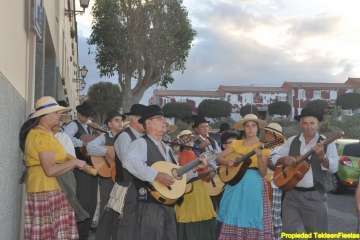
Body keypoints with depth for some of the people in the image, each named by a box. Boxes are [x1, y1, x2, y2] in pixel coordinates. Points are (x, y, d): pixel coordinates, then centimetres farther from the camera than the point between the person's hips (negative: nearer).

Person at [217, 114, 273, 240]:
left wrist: (259, 156, -21)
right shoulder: (236, 143, 8)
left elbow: (263, 172, -6)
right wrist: (228, 161, -14)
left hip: (255, 185, -2)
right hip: (236, 184, 2)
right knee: (234, 218, 2)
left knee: (253, 220, -2)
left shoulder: (263, 146, 2)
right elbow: (220, 157, 6)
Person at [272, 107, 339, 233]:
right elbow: (274, 158, 10)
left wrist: (322, 156, -32)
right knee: (290, 231, 3)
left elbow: (334, 168, -13)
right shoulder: (292, 141, 7)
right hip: (292, 194, 2)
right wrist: (284, 159, -12)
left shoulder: (327, 143, -2)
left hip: (315, 195, -2)